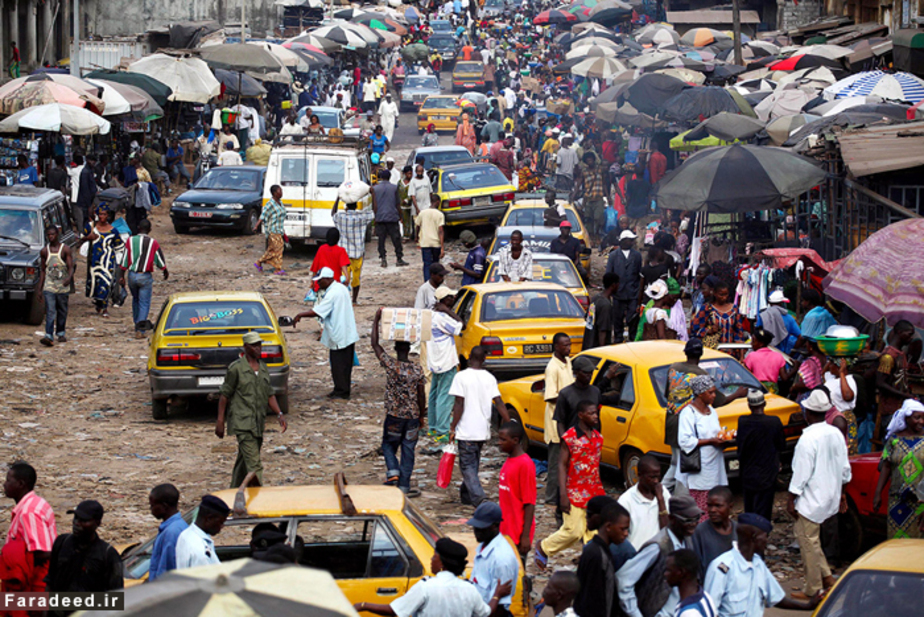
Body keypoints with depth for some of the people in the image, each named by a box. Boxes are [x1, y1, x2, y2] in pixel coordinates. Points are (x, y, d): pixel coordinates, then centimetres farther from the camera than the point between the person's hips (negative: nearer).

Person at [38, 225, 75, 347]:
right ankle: (49, 337, -22)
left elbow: (71, 267, -8)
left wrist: (69, 277, -29)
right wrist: (39, 288, 10)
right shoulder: (44, 251, 7)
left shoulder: (65, 249, -1)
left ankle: (61, 333, 29)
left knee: (62, 311, 10)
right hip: (49, 285, 1)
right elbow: (43, 270, 13)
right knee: (50, 311, -11)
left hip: (63, 286, -1)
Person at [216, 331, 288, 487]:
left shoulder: (263, 368, 14)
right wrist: (220, 421, -7)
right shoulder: (236, 368, -7)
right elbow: (224, 395, -4)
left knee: (244, 462, 16)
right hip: (243, 422, -7)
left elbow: (269, 394, 19)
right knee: (254, 465, -15)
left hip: (258, 424, 7)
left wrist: (279, 414, 7)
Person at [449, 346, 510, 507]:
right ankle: (466, 495, 32)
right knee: (473, 464, 21)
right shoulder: (490, 378, 3)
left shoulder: (461, 377, -11)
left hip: (466, 431, -5)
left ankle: (479, 499, -18)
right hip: (483, 431, 5)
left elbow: (459, 405, -13)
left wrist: (453, 428, -7)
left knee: (468, 466, -2)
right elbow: (499, 404, -1)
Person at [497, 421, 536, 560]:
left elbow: (529, 503, -17)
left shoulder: (525, 464, -16)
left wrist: (525, 536, -19)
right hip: (505, 532, 8)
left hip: (518, 533, -8)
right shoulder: (508, 461, 10)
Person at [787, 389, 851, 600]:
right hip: (831, 494, 9)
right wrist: (840, 493, 23)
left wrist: (791, 499, -11)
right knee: (806, 535, 21)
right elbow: (845, 468, 11)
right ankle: (826, 577, 19)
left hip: (812, 499, -8)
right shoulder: (836, 434, 4)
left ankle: (812, 591, 6)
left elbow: (801, 473, -19)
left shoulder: (808, 439, -20)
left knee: (808, 541, 1)